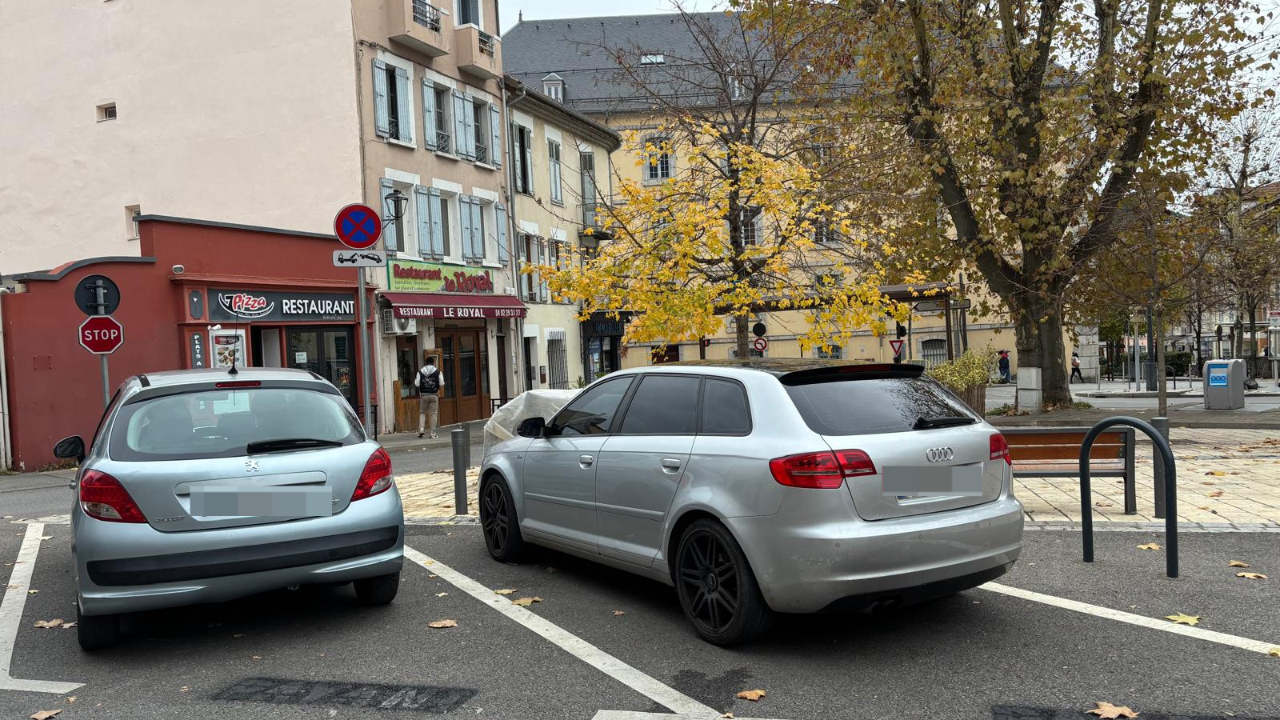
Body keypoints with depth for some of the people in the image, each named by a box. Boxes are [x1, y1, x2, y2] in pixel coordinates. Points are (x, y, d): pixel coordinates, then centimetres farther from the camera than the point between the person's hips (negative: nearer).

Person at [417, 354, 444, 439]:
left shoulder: (420, 371, 1)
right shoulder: (437, 372, -2)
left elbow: (417, 384, -4)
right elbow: (441, 383, -4)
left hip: (424, 395, 1)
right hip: (434, 395, -1)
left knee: (422, 413, 15)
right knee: (433, 413, 3)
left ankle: (421, 429, -1)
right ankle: (433, 433, 1)